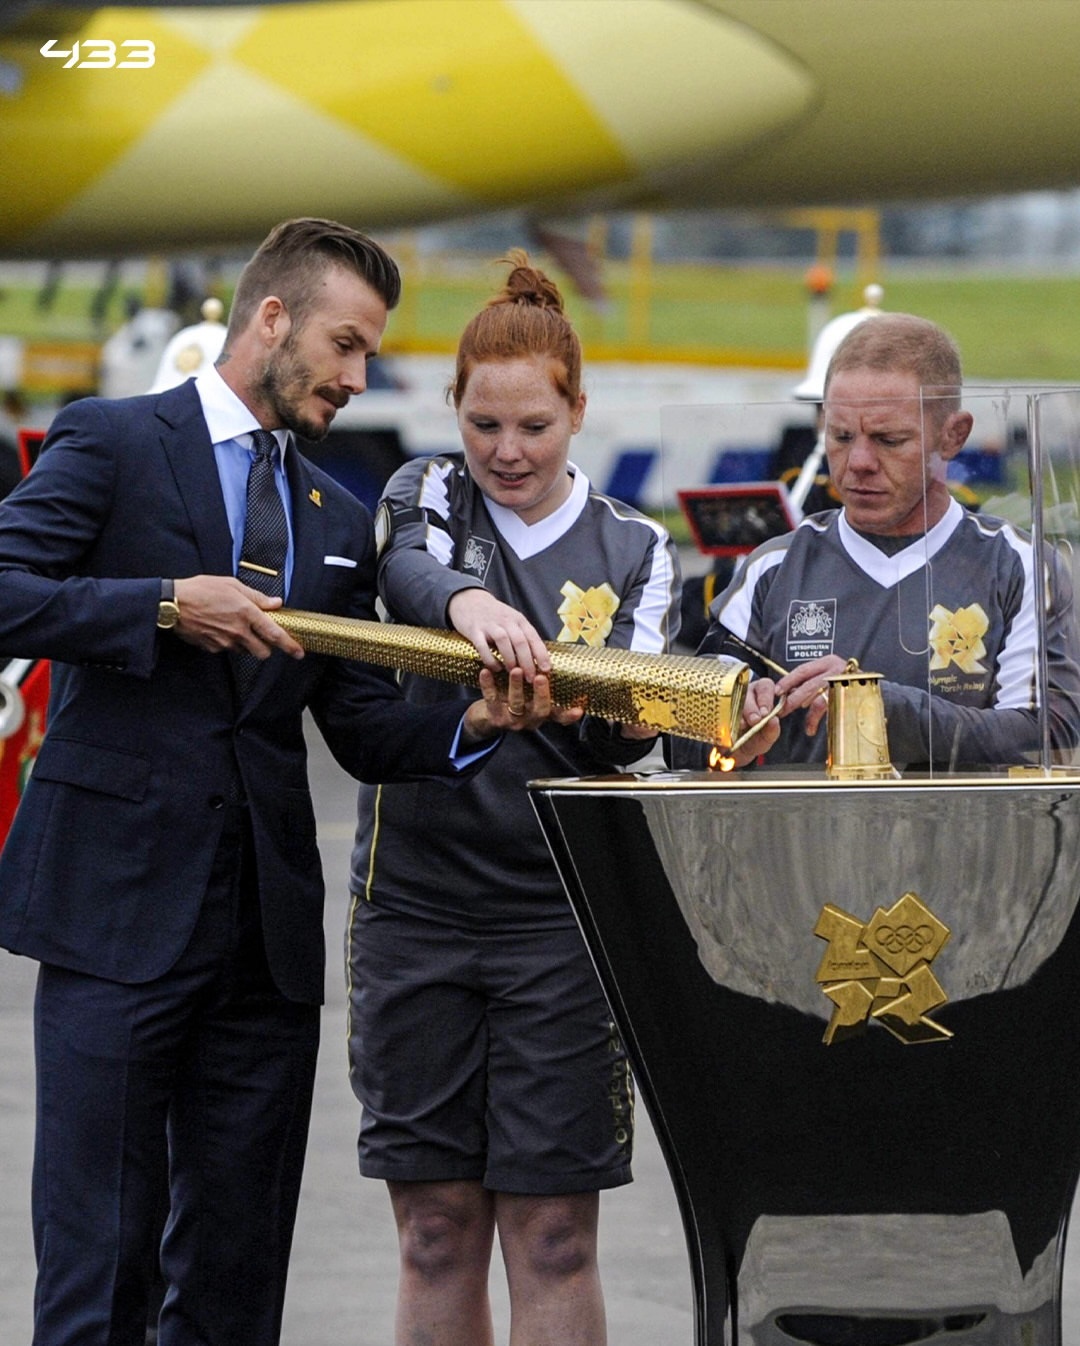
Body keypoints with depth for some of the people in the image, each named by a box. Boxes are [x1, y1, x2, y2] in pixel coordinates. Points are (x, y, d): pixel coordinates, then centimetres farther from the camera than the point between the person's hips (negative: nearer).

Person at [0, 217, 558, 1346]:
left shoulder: (337, 521, 19)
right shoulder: (109, 442, 1)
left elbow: (362, 725, 13)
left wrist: (472, 726, -6)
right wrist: (168, 605, -17)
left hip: (267, 919, 6)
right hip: (120, 906, -6)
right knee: (97, 1250, -6)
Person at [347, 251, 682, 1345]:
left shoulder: (635, 553, 8)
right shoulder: (426, 498, 6)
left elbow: (629, 730, -3)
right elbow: (408, 569, -19)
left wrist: (619, 718, -27)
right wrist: (465, 601, -42)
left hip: (560, 916, 0)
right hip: (415, 899, 0)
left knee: (551, 1235, -2)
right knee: (436, 1230, 3)